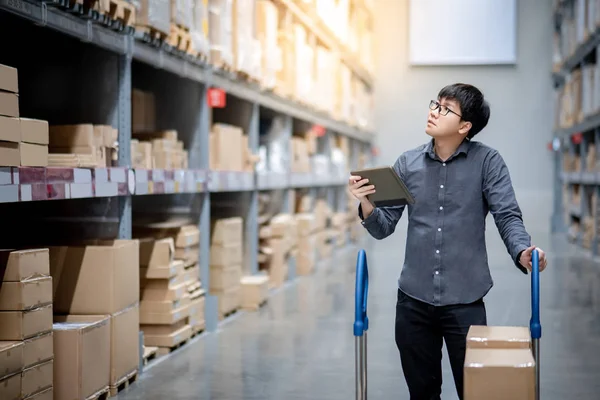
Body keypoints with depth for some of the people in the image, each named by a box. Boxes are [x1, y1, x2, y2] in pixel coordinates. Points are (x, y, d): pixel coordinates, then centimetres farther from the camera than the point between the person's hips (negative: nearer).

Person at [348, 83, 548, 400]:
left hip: (465, 302, -3)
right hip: (413, 302, 3)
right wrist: (365, 202, -15)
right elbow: (383, 227, 5)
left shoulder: (487, 162, -4)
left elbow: (507, 216, -8)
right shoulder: (407, 164, 4)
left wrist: (522, 252, -28)